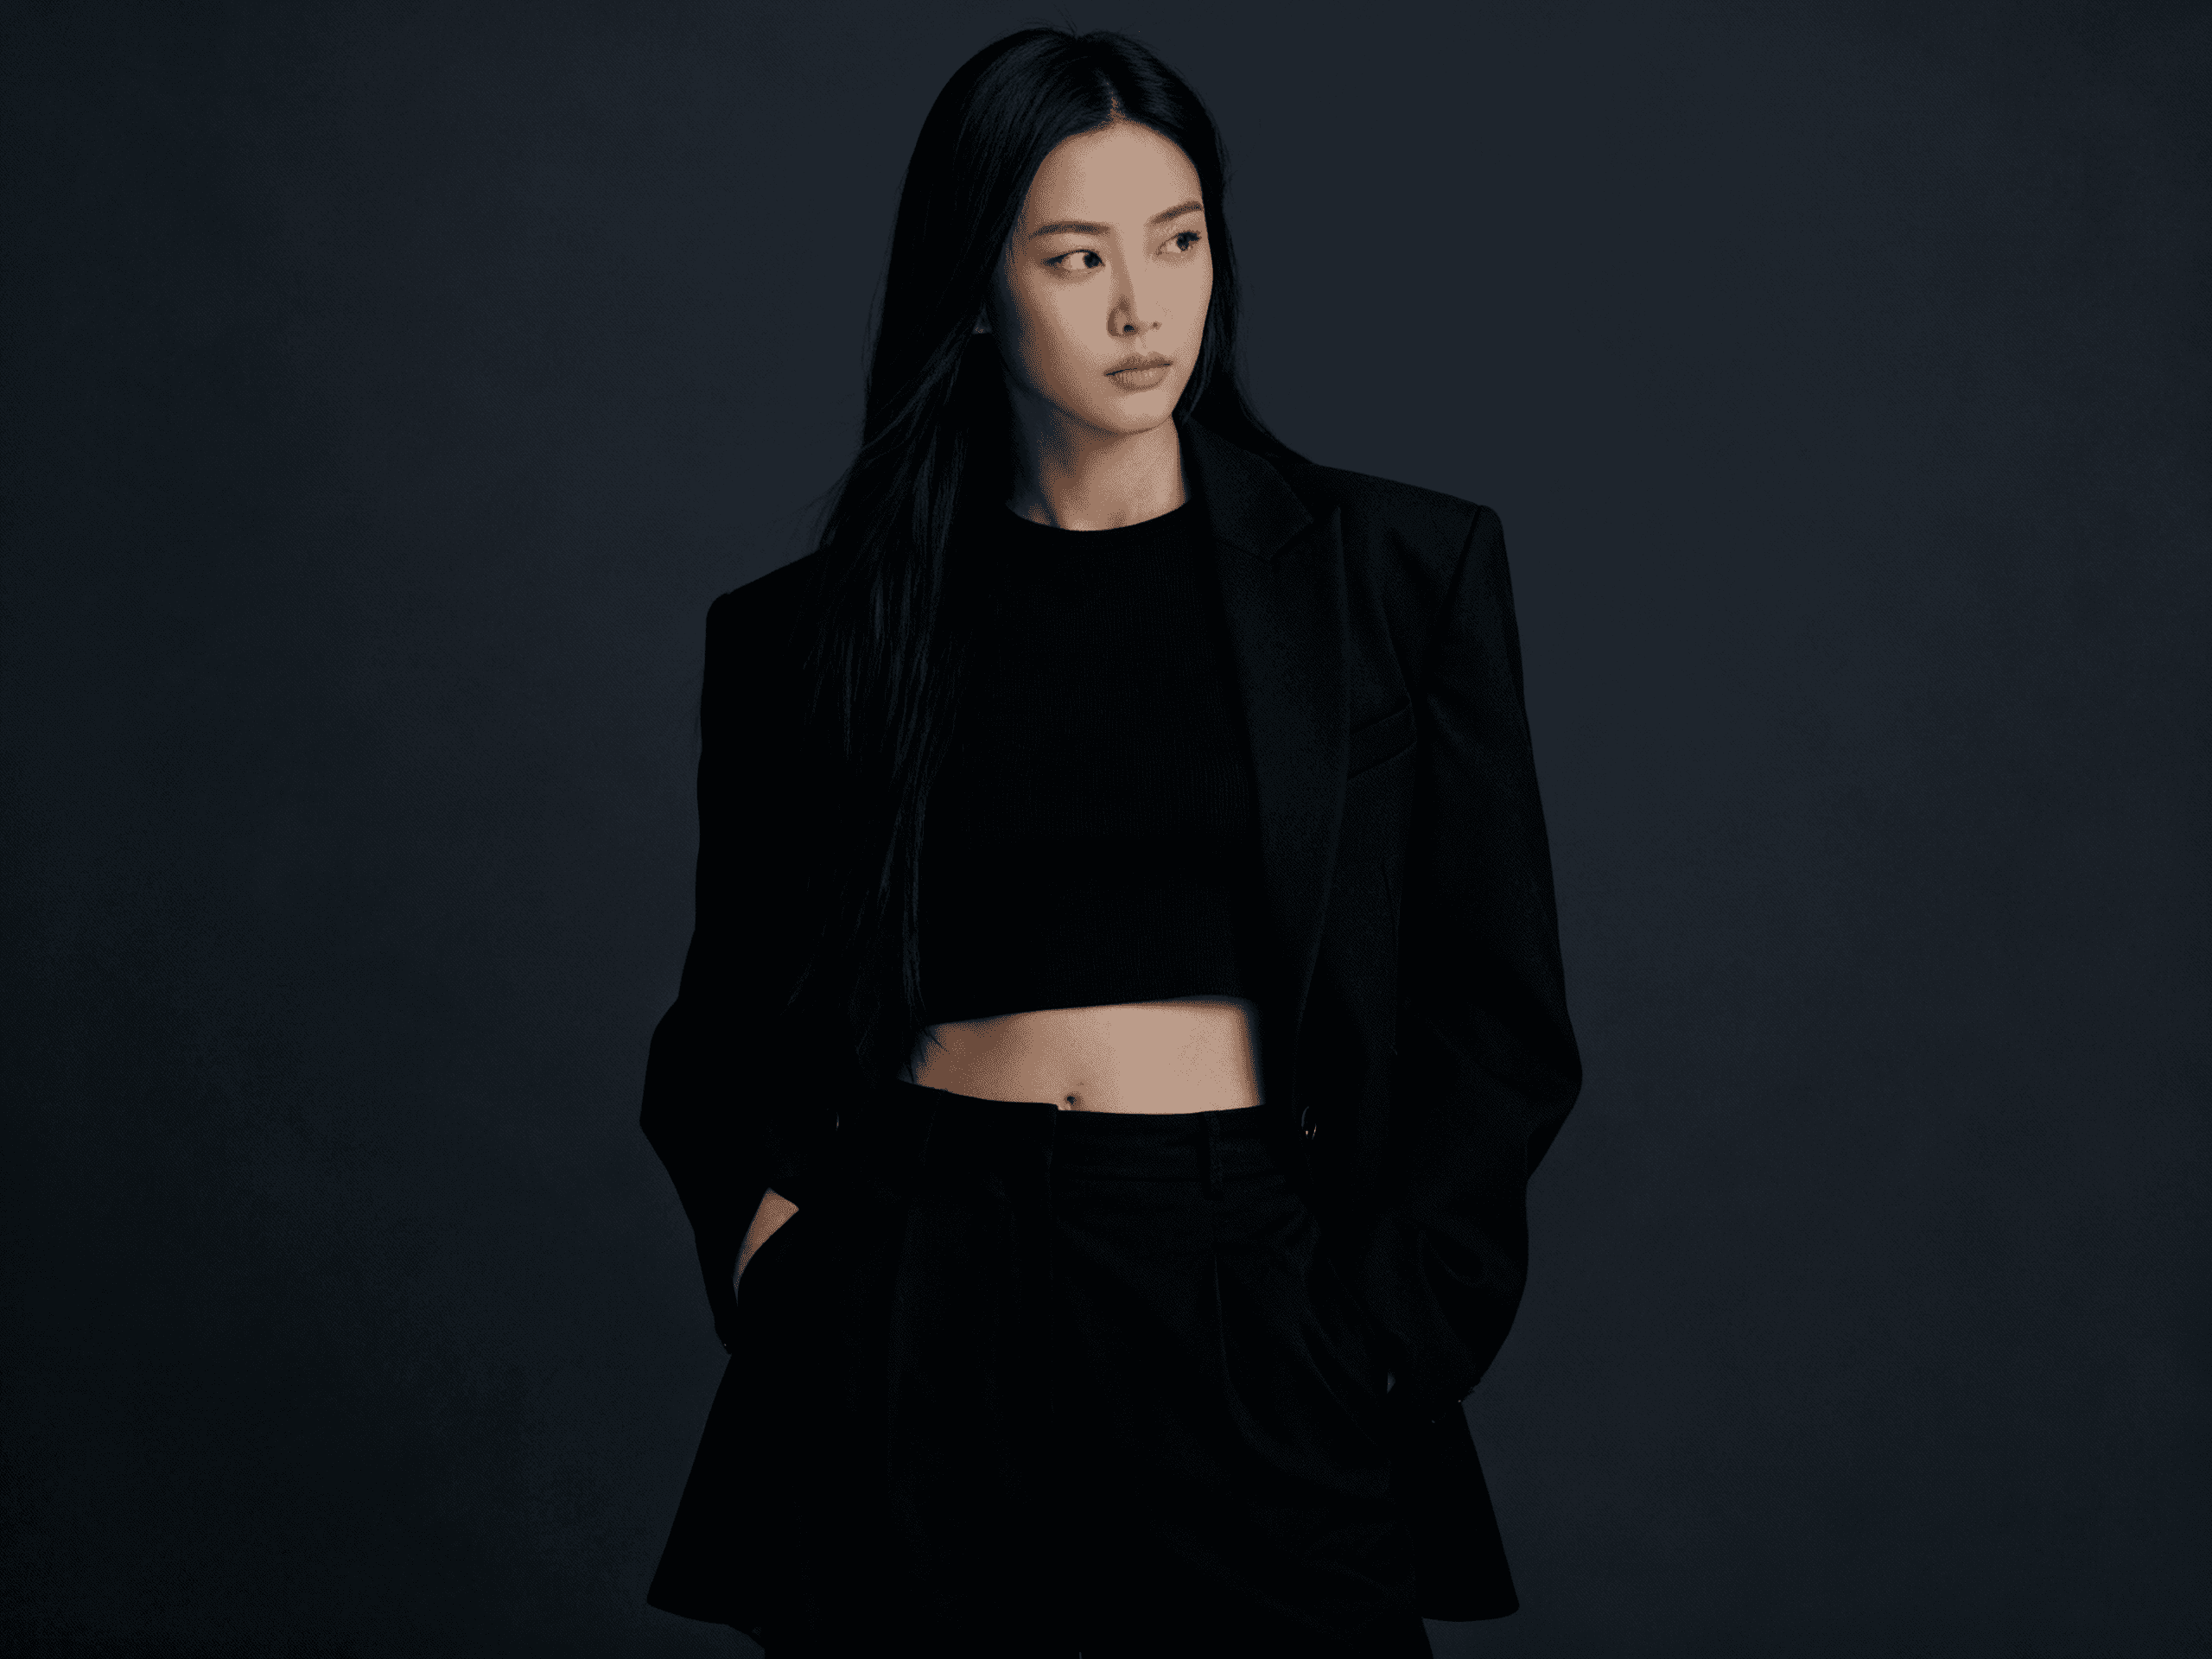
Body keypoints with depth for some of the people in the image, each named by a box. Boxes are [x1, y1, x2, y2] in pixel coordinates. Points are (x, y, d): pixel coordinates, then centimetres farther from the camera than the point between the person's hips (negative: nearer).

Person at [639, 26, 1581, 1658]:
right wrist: (767, 1239, -3)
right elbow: (729, 1022, 14)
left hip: (1250, 1306, 0)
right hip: (916, 1324, 1)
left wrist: (1372, 1328, -6)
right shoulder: (806, 632, 6)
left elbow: (1501, 1016, 3)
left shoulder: (1398, 570, 3)